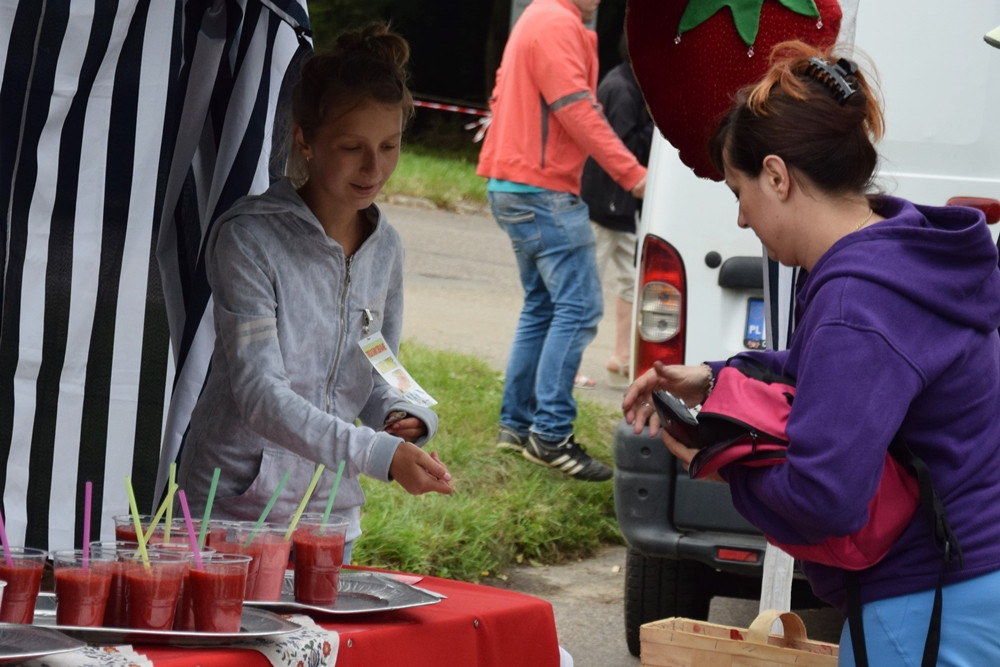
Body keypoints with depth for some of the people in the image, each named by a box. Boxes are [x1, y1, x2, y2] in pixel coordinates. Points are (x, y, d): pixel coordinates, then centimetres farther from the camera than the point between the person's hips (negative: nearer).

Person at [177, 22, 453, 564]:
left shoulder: (383, 246, 4)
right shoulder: (248, 238, -15)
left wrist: (403, 416, -8)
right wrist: (381, 454, -32)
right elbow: (260, 393, -22)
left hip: (332, 514, 5)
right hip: (235, 511, -5)